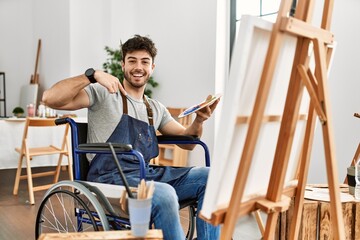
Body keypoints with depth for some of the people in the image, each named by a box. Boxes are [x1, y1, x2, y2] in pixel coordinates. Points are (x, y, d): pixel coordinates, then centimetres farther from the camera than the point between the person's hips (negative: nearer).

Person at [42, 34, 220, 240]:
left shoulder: (156, 108, 20)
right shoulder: (104, 94, 1)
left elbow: (186, 141, 20)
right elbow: (50, 98, -11)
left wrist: (199, 120, -1)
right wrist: (92, 75, -22)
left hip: (148, 175, 6)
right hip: (111, 177, -6)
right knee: (164, 194, -36)